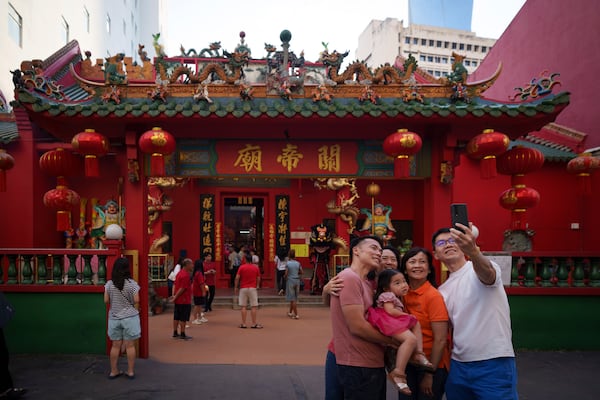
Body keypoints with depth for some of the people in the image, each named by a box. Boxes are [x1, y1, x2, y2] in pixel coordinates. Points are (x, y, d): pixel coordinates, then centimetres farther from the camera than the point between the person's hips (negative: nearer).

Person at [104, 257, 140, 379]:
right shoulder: (132, 283, -10)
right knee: (130, 345, 4)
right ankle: (131, 372, 10)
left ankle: (114, 371, 19)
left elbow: (106, 300, 2)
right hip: (130, 317, -3)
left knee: (115, 345, 11)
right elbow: (136, 300, -10)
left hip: (114, 318, 3)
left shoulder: (109, 284, -2)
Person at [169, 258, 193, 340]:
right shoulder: (186, 275, -20)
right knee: (183, 318, 0)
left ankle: (175, 333, 21)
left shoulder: (179, 273, 11)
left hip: (178, 300, 9)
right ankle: (182, 334, 7)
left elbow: (175, 285, 12)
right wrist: (175, 297, -15)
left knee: (176, 317, 14)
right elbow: (182, 288, -22)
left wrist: (174, 296, 9)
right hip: (184, 301, -9)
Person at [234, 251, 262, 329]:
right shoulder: (256, 267, 1)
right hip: (253, 288, 0)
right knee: (253, 307, 2)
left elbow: (237, 278, -6)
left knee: (243, 307, 4)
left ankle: (243, 323, 6)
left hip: (243, 288, 0)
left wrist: (236, 287, 5)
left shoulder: (241, 267, -3)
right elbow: (258, 278, 5)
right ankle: (254, 324, 2)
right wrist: (257, 286, 20)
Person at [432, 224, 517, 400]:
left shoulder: (482, 270, -8)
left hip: (494, 363, -6)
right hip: (458, 365, 6)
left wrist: (473, 251, -54)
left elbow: (487, 273, -33)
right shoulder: (442, 291, 12)